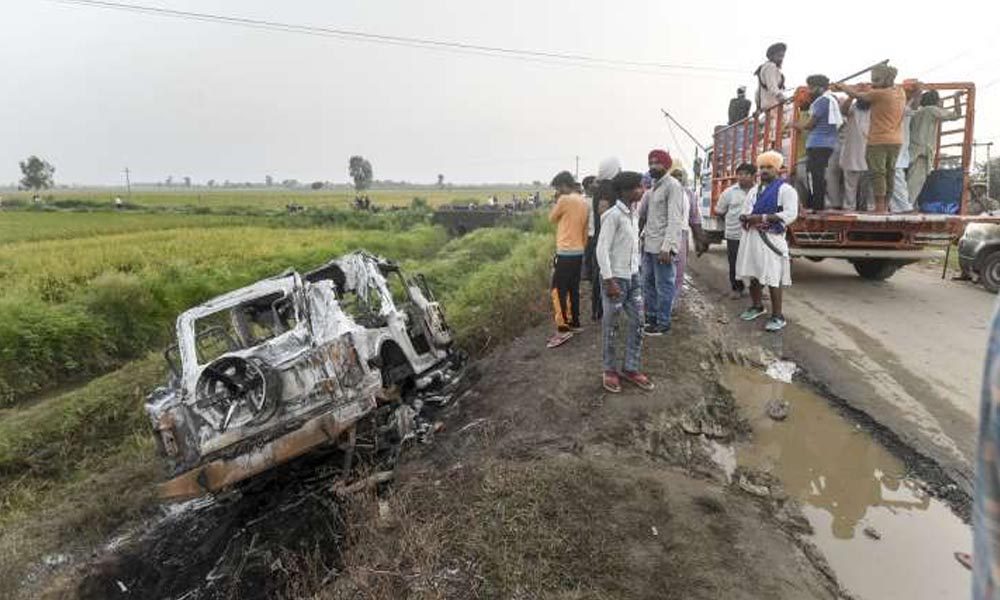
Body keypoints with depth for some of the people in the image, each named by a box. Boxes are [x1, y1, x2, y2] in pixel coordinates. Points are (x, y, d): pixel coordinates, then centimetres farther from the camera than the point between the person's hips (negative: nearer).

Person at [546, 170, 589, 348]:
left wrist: (557, 202, 6)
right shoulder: (583, 202, 12)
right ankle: (574, 322, 22)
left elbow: (552, 218, 0)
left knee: (558, 290, -6)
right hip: (578, 252, 9)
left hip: (566, 252, -9)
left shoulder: (565, 199, -13)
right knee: (573, 289, 15)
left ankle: (563, 329, -8)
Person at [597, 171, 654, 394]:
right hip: (616, 278, -8)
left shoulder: (635, 213, 8)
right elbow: (602, 249, -19)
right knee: (612, 327, 5)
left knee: (637, 324, 10)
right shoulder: (613, 215, -16)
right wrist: (609, 280, -21)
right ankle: (610, 370, 20)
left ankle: (631, 369, 24)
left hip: (633, 277, 8)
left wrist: (636, 271, 14)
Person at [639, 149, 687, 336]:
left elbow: (674, 220, -18)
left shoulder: (672, 186, -11)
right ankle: (651, 317, 29)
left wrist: (667, 247, -23)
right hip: (649, 244, 8)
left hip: (662, 246, -8)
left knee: (663, 286, 2)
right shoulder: (653, 187, 15)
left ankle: (663, 322, 12)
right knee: (648, 283, 16)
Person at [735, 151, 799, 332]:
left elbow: (790, 214, -15)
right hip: (751, 237, 7)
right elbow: (744, 213, 14)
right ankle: (757, 306, 31)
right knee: (753, 274, 14)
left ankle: (777, 316, -1)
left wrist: (762, 218, -19)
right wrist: (749, 220, -10)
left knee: (773, 278, -8)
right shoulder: (753, 190, 18)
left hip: (771, 239, -7)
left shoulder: (785, 189, -4)